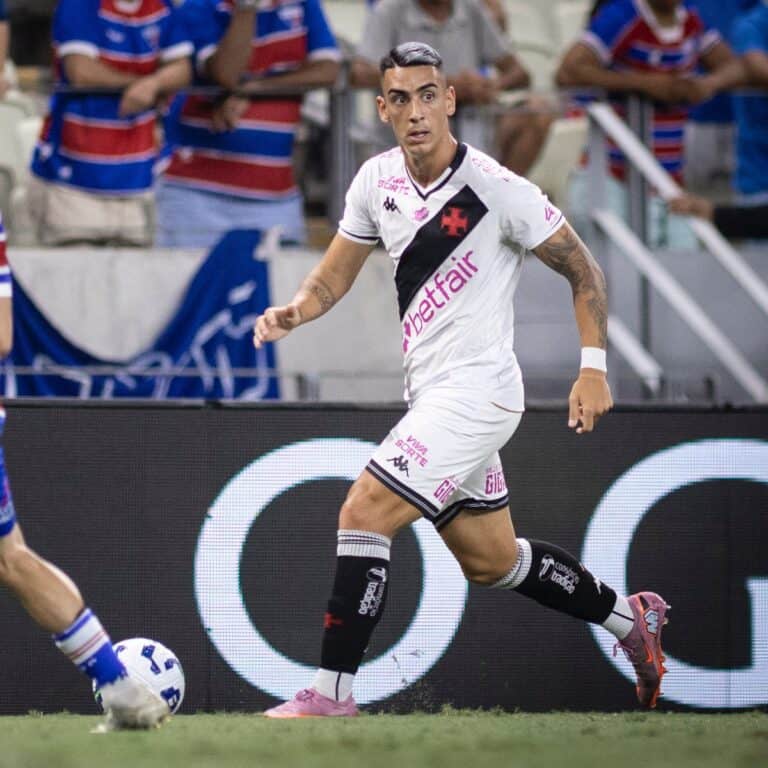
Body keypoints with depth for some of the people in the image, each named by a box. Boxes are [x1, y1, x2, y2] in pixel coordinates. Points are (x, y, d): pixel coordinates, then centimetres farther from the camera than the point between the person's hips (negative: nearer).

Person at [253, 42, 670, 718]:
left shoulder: (496, 189, -16)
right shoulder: (377, 181, 3)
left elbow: (583, 270, -6)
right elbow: (336, 274, 13)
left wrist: (594, 368, -13)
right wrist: (294, 310, -8)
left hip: (476, 389, -8)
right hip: (433, 394, 8)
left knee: (363, 513, -16)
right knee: (491, 562, 18)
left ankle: (332, 694, -11)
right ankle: (630, 617, 37)